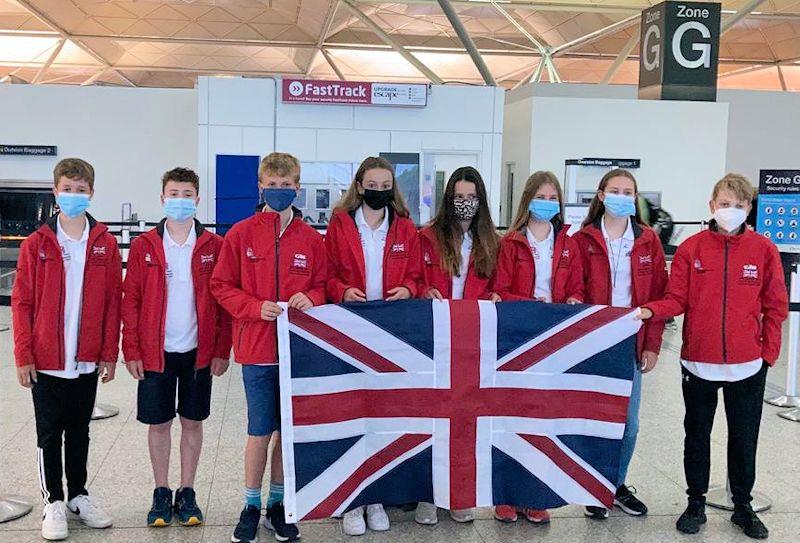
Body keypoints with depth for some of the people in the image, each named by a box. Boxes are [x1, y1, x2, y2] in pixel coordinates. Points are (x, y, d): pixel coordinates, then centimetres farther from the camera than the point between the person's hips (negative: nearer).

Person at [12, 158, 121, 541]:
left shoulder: (105, 244, 0)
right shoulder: (36, 244, -3)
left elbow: (113, 302, 1)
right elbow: (21, 302, -3)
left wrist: (109, 353, -1)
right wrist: (23, 356, -7)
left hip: (87, 362, 2)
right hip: (46, 362, -1)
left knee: (79, 431, 15)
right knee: (49, 433, 8)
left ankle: (78, 495, 29)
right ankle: (54, 501, 21)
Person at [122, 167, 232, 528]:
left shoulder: (214, 246, -1)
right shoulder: (144, 246, -1)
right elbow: (131, 301, 0)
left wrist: (222, 350, -4)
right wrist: (132, 351, -5)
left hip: (199, 352, 0)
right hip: (156, 352, 0)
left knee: (193, 422, 10)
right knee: (158, 423, 9)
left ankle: (187, 493, 23)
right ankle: (161, 493, 24)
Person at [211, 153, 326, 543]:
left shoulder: (311, 239, 2)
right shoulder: (241, 234, -2)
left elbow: (322, 286, 10)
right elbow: (221, 286, -1)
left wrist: (310, 299, -12)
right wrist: (256, 307, -15)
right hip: (257, 349, -2)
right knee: (260, 431, 5)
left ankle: (278, 503, 27)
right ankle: (252, 505, 23)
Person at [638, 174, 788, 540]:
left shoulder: (763, 249, -2)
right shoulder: (691, 249, -2)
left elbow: (775, 307, 2)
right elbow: (677, 300, -3)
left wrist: (768, 352, -2)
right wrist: (649, 311, -21)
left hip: (748, 366, 0)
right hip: (698, 363, 0)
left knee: (744, 437, 12)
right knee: (697, 434, 13)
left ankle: (743, 506, 30)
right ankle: (696, 503, 29)